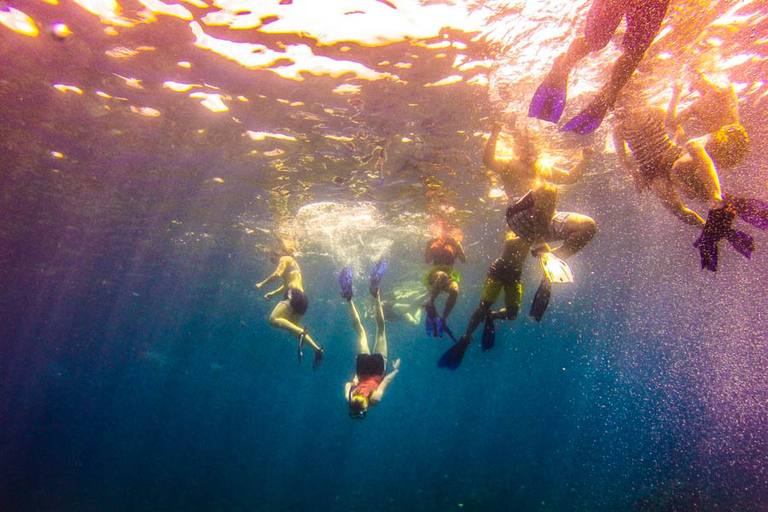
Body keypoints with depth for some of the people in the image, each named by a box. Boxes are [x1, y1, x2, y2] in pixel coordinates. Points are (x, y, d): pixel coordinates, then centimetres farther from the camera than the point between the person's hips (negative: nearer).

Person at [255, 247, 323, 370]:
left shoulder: (285, 259, 4)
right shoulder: (293, 263, 31)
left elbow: (277, 274, -13)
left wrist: (261, 284, -3)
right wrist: (273, 293, 33)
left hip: (294, 295, -10)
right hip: (302, 298, 10)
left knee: (274, 319, -23)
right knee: (294, 331, 14)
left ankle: (301, 332, -36)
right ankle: (317, 349, 4)